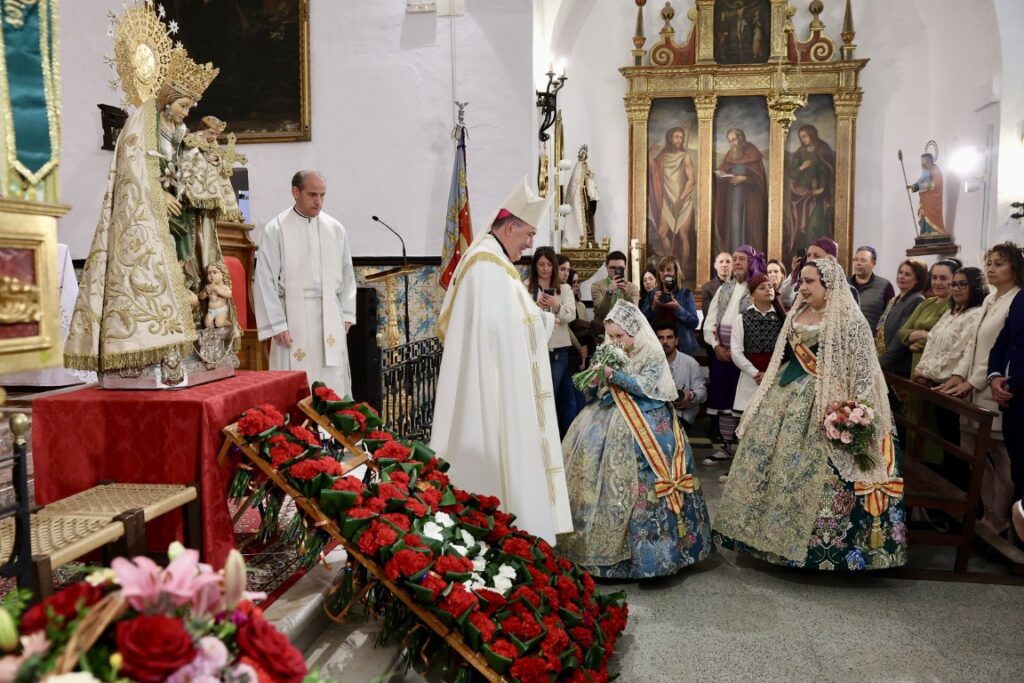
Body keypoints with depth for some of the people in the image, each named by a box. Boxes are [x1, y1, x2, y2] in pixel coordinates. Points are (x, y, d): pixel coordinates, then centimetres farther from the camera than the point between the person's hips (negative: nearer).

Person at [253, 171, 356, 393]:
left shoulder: (335, 228, 6)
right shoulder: (276, 230, -4)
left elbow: (347, 274, 12)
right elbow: (266, 280, -5)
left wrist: (347, 314, 8)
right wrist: (277, 324, -8)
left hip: (330, 317, 3)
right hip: (294, 317, -3)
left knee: (334, 386, 7)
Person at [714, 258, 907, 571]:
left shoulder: (849, 319, -11)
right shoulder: (797, 314, 11)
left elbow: (862, 368, -13)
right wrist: (771, 386, 17)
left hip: (826, 403, -7)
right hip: (789, 395, 8)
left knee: (813, 469, -3)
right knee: (768, 457, 8)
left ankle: (819, 541, 13)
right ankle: (776, 529, 24)